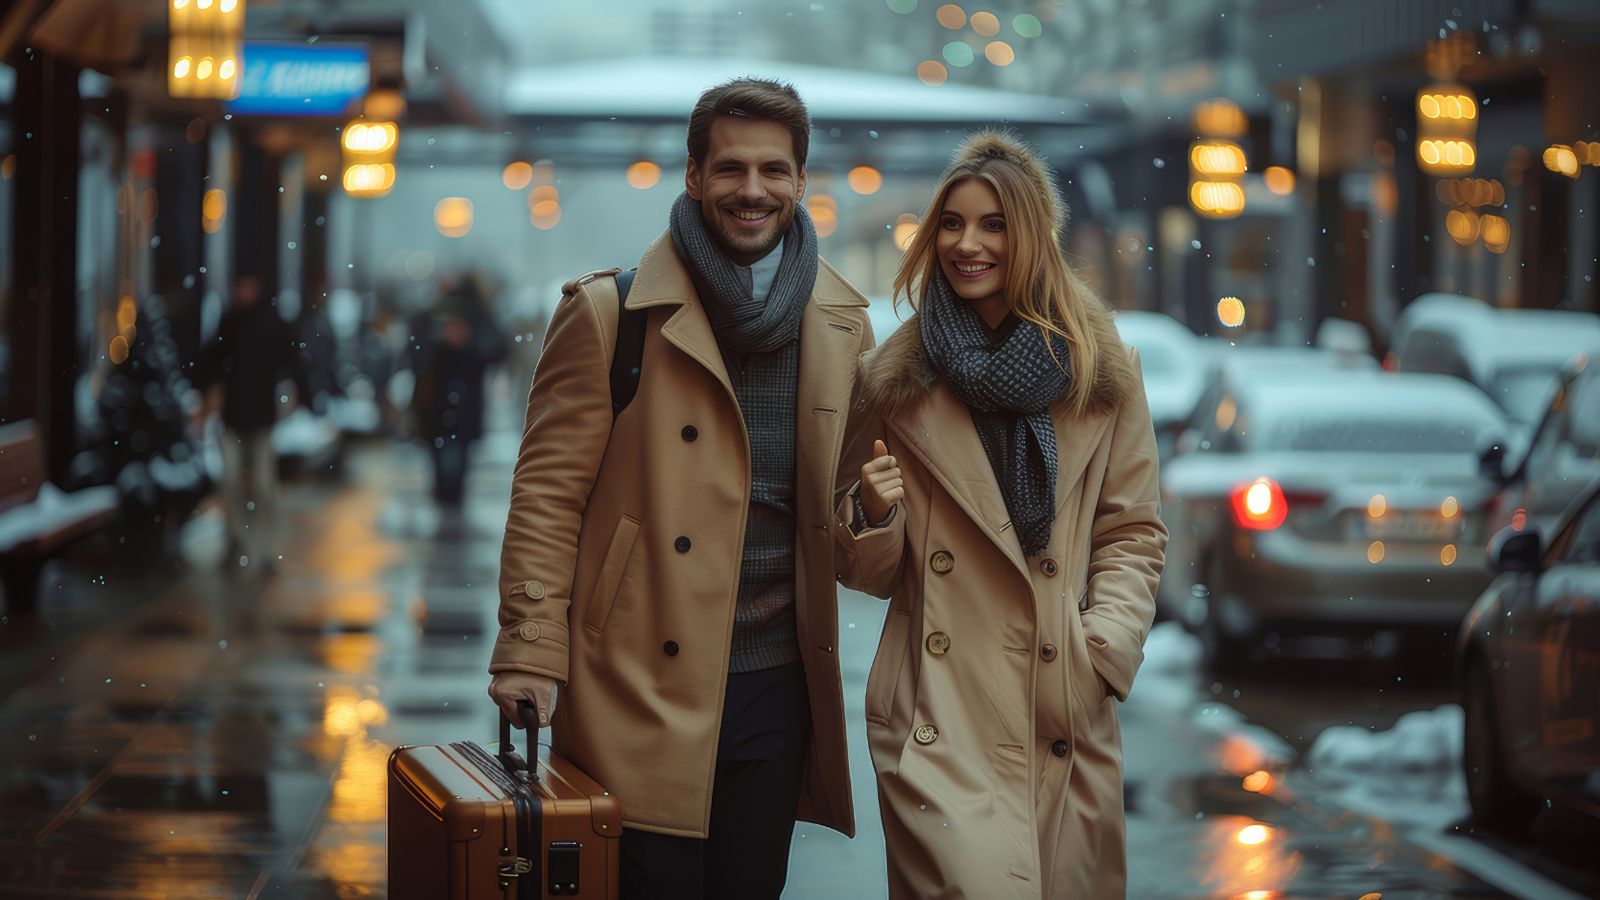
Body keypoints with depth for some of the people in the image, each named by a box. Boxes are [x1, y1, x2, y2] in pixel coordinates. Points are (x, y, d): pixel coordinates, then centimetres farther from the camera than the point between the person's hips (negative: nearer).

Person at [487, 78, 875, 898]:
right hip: (643, 689, -4)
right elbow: (547, 494, -5)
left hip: (778, 686, 5)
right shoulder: (609, 312, -5)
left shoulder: (840, 322, 10)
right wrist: (531, 650, -11)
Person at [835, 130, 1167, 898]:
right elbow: (872, 574, 12)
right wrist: (872, 516, -9)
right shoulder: (895, 383, 6)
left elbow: (1133, 534, 11)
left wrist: (1104, 645, -4)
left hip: (1066, 720, 2)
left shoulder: (1104, 374, 7)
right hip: (938, 725, -1)